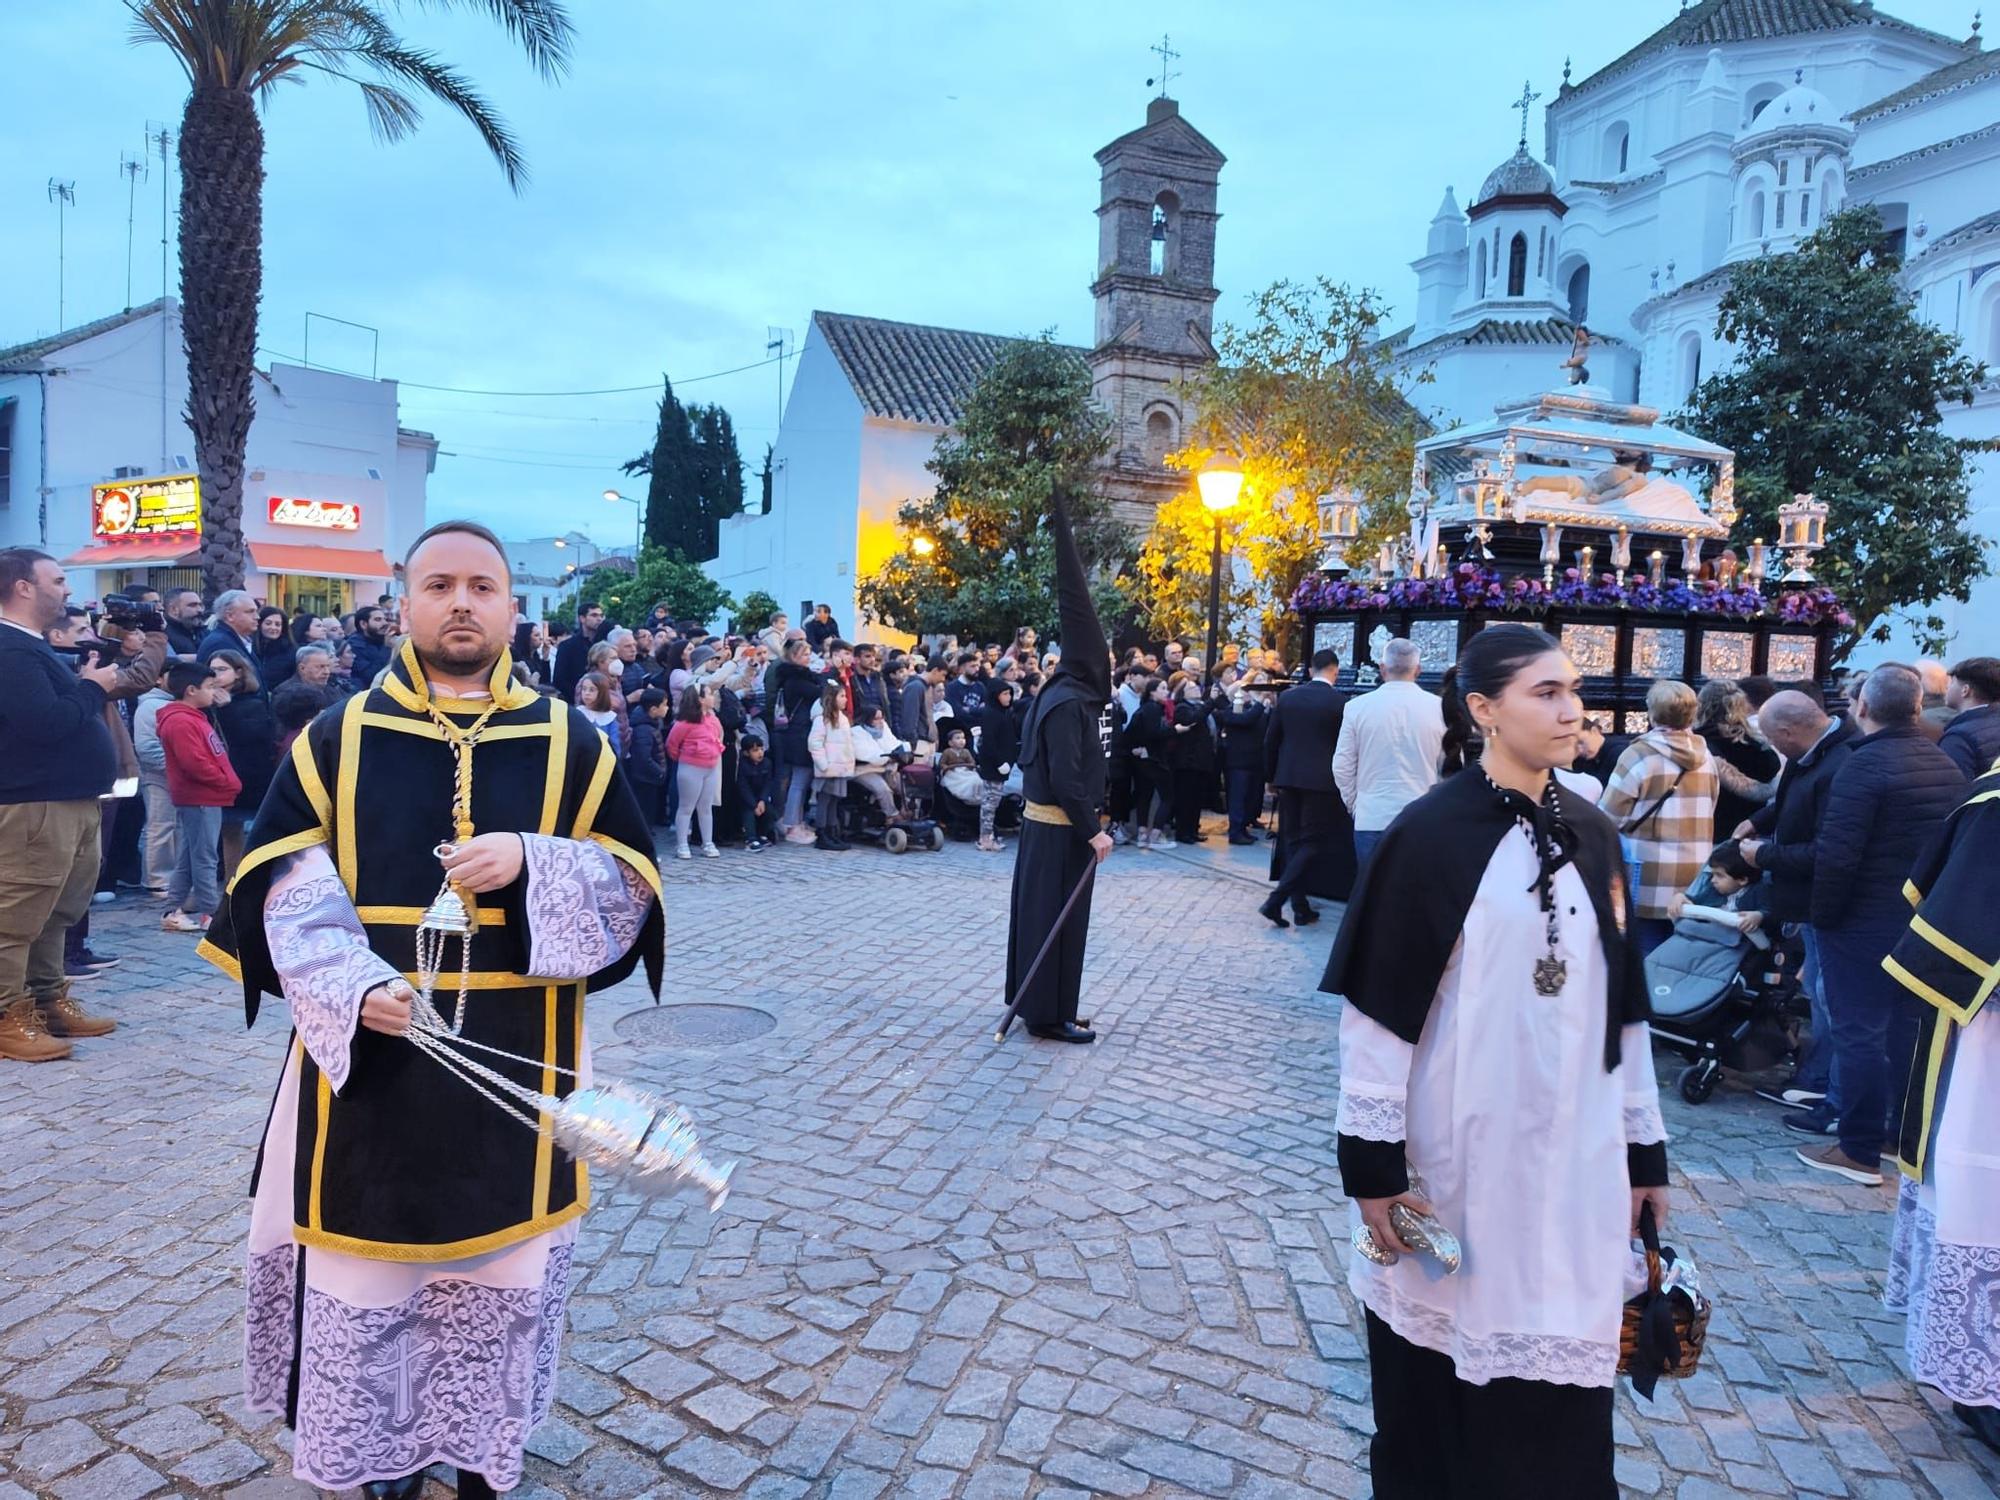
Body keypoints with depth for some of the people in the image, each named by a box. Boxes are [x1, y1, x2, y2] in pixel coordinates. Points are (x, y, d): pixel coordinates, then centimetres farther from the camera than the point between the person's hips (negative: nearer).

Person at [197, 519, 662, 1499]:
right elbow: (287, 883, -2)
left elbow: (630, 882, -1)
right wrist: (354, 986, -19)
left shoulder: (569, 745, 1)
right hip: (368, 1050, 0)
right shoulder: (339, 737, 2)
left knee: (498, 1263, 9)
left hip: (512, 1060, 0)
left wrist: (528, 864, -19)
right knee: (368, 1251, 8)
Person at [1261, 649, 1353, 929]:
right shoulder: (1338, 701, -8)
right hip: (1321, 779, -4)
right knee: (1311, 842, 0)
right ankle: (1275, 901, -12)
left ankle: (1301, 907, 14)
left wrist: (1271, 776, 17)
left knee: (1293, 841, 12)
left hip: (1289, 777, 4)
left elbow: (1271, 740, 7)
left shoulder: (1287, 696, 4)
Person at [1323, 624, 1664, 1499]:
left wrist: (1645, 1149, 11)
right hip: (1456, 1156, -4)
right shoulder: (1429, 834, -11)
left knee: (1559, 1395, 12)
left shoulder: (1592, 837, 5)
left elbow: (1622, 1006, 10)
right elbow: (1377, 1008, -11)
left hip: (1574, 1159, 4)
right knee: (1437, 1386, 10)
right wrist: (1371, 1162, -12)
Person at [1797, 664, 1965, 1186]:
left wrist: (1822, 915, -12)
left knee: (1859, 1033, 0)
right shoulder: (1947, 765, 7)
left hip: (1864, 922, -8)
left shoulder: (1865, 764, -18)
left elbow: (1836, 854, -23)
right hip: (1927, 923, 8)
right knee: (1908, 1029, 17)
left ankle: (1860, 1151, 5)